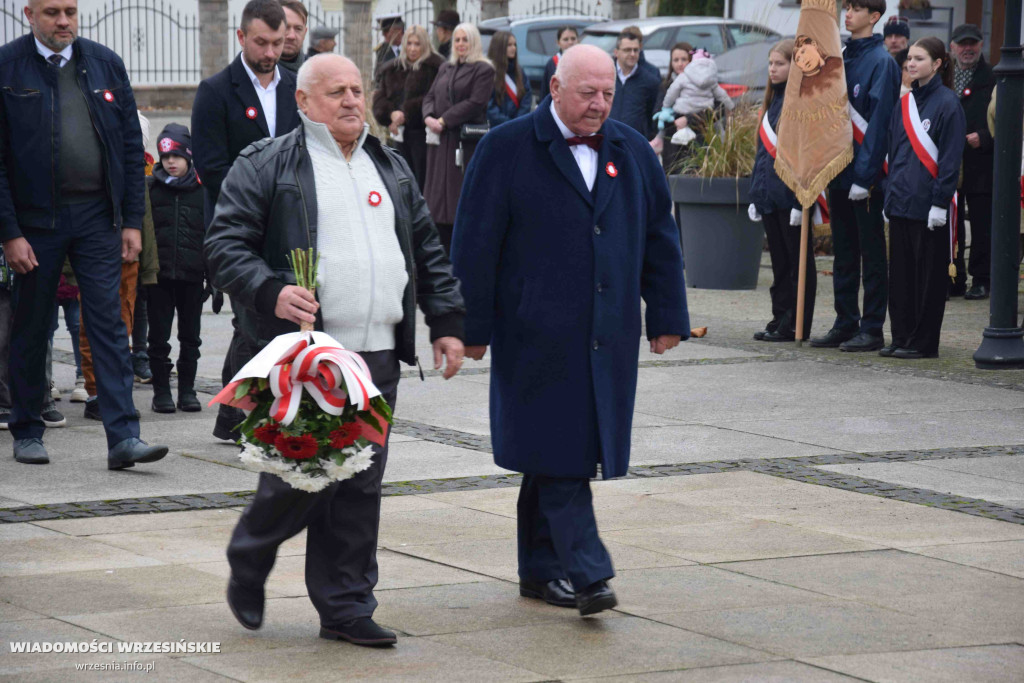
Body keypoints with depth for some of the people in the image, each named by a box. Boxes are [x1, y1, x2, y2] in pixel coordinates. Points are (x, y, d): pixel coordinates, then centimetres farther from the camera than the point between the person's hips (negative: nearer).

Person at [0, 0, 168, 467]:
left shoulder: (105, 64, 6)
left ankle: (123, 438, -7)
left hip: (97, 216, 2)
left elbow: (131, 146, 9)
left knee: (109, 325, -3)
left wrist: (132, 221, 3)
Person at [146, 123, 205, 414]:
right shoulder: (150, 188, 3)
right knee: (159, 336, 3)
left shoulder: (202, 189, 5)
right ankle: (161, 391, 11)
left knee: (190, 336, 8)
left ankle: (187, 390, 17)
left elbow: (211, 233, 8)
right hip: (159, 273, -1)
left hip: (191, 273, 1)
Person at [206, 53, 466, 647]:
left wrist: (447, 322, 16)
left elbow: (429, 252, 24)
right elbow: (226, 246, -5)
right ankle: (248, 565, 20)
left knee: (361, 487, 5)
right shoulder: (267, 166, 0)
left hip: (378, 357, 5)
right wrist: (270, 292, -21)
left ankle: (346, 607, 13)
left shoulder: (392, 169, 19)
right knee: (300, 477, -7)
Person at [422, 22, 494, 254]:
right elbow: (430, 96, 15)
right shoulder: (445, 68, 18)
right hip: (441, 141, 6)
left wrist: (444, 121, -14)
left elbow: (475, 103, -12)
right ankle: (444, 253, 10)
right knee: (439, 193, 5)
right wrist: (429, 117, -6)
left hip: (467, 140, -6)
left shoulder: (483, 70, -2)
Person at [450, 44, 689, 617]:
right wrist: (473, 328, -6)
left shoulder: (632, 152, 12)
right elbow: (476, 243, -4)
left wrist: (668, 318, 12)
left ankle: (541, 569, 19)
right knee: (557, 454, -9)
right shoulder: (507, 149, -3)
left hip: (607, 334, 5)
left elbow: (660, 239, 16)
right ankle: (587, 575, -13)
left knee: (558, 455, 10)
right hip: (537, 333, -4)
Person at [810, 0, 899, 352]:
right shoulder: (842, 57, 12)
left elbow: (879, 121, -16)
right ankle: (845, 323, 19)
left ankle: (872, 329, 4)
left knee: (871, 254, 0)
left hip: (866, 176, -8)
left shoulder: (881, 62, -11)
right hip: (839, 172, 8)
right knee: (843, 253, 12)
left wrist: (865, 175, -19)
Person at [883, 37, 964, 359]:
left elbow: (951, 158, -11)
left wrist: (940, 202, -15)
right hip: (901, 201, 7)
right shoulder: (906, 102, 13)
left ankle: (923, 342, 5)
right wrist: (890, 194, 14)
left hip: (928, 204, -7)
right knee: (900, 272, 10)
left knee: (928, 275, 0)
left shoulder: (947, 103, -8)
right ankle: (902, 338, 17)